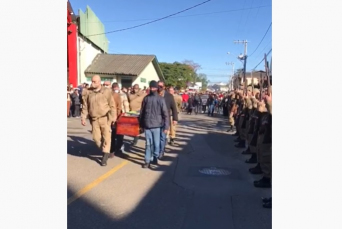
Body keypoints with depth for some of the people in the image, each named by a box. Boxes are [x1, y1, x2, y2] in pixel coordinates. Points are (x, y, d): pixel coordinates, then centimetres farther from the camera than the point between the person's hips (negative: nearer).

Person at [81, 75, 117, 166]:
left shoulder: (106, 91, -4)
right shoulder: (89, 93, 4)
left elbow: (112, 105, -3)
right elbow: (85, 106, 9)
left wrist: (113, 117, -8)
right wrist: (83, 117, 3)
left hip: (105, 118, -3)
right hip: (94, 119, 3)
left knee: (106, 137, -2)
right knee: (96, 137, 5)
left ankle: (105, 156, 8)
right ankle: (105, 151, 28)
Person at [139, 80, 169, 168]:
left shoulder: (160, 99, -3)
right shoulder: (146, 98, 4)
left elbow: (165, 113, -4)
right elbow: (142, 112, 10)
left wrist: (166, 126, -8)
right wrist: (141, 124, 10)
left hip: (156, 126, -2)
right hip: (147, 125, 2)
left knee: (156, 144, 6)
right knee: (148, 144, 5)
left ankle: (155, 157, 26)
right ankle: (147, 161, 12)